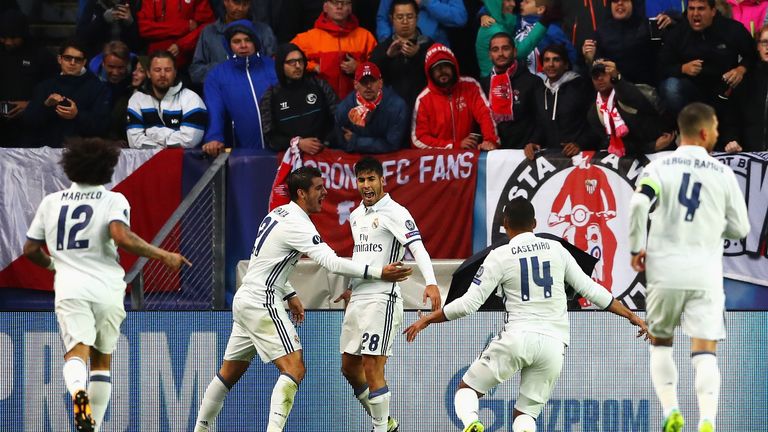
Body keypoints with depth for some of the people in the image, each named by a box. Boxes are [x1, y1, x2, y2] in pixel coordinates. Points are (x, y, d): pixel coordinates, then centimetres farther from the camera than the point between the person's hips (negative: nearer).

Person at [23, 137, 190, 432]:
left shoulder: (51, 202, 12)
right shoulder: (113, 200, 2)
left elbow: (30, 250, 16)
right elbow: (121, 237, -16)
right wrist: (164, 256, -7)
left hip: (70, 289, 0)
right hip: (106, 289, 0)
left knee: (77, 351, -14)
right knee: (102, 360, 16)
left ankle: (78, 390, -47)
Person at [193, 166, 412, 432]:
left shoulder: (278, 214, 12)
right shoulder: (298, 224, -17)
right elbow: (331, 262, -25)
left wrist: (289, 295, 22)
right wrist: (377, 273, -27)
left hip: (246, 298, 10)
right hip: (262, 303, -10)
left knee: (230, 373, 18)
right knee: (294, 368, -16)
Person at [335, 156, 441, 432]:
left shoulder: (395, 213, -10)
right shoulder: (356, 216, 16)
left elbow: (417, 248, -21)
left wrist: (431, 283, -34)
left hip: (382, 299, -9)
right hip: (357, 300, 9)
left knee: (372, 368, -12)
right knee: (349, 367, 13)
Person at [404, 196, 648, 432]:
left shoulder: (500, 256, 1)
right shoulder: (556, 249, 11)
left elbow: (470, 303, -1)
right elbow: (590, 289, 13)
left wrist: (427, 320, 12)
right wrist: (632, 316, 23)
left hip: (518, 337, -3)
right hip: (553, 343, 3)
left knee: (467, 388, 14)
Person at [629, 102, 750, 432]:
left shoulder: (659, 167, 1)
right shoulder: (723, 173, 4)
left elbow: (638, 205, -17)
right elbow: (740, 229, 9)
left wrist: (636, 248, -3)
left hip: (664, 271, 0)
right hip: (705, 274, 0)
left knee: (660, 344, 20)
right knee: (705, 353, -2)